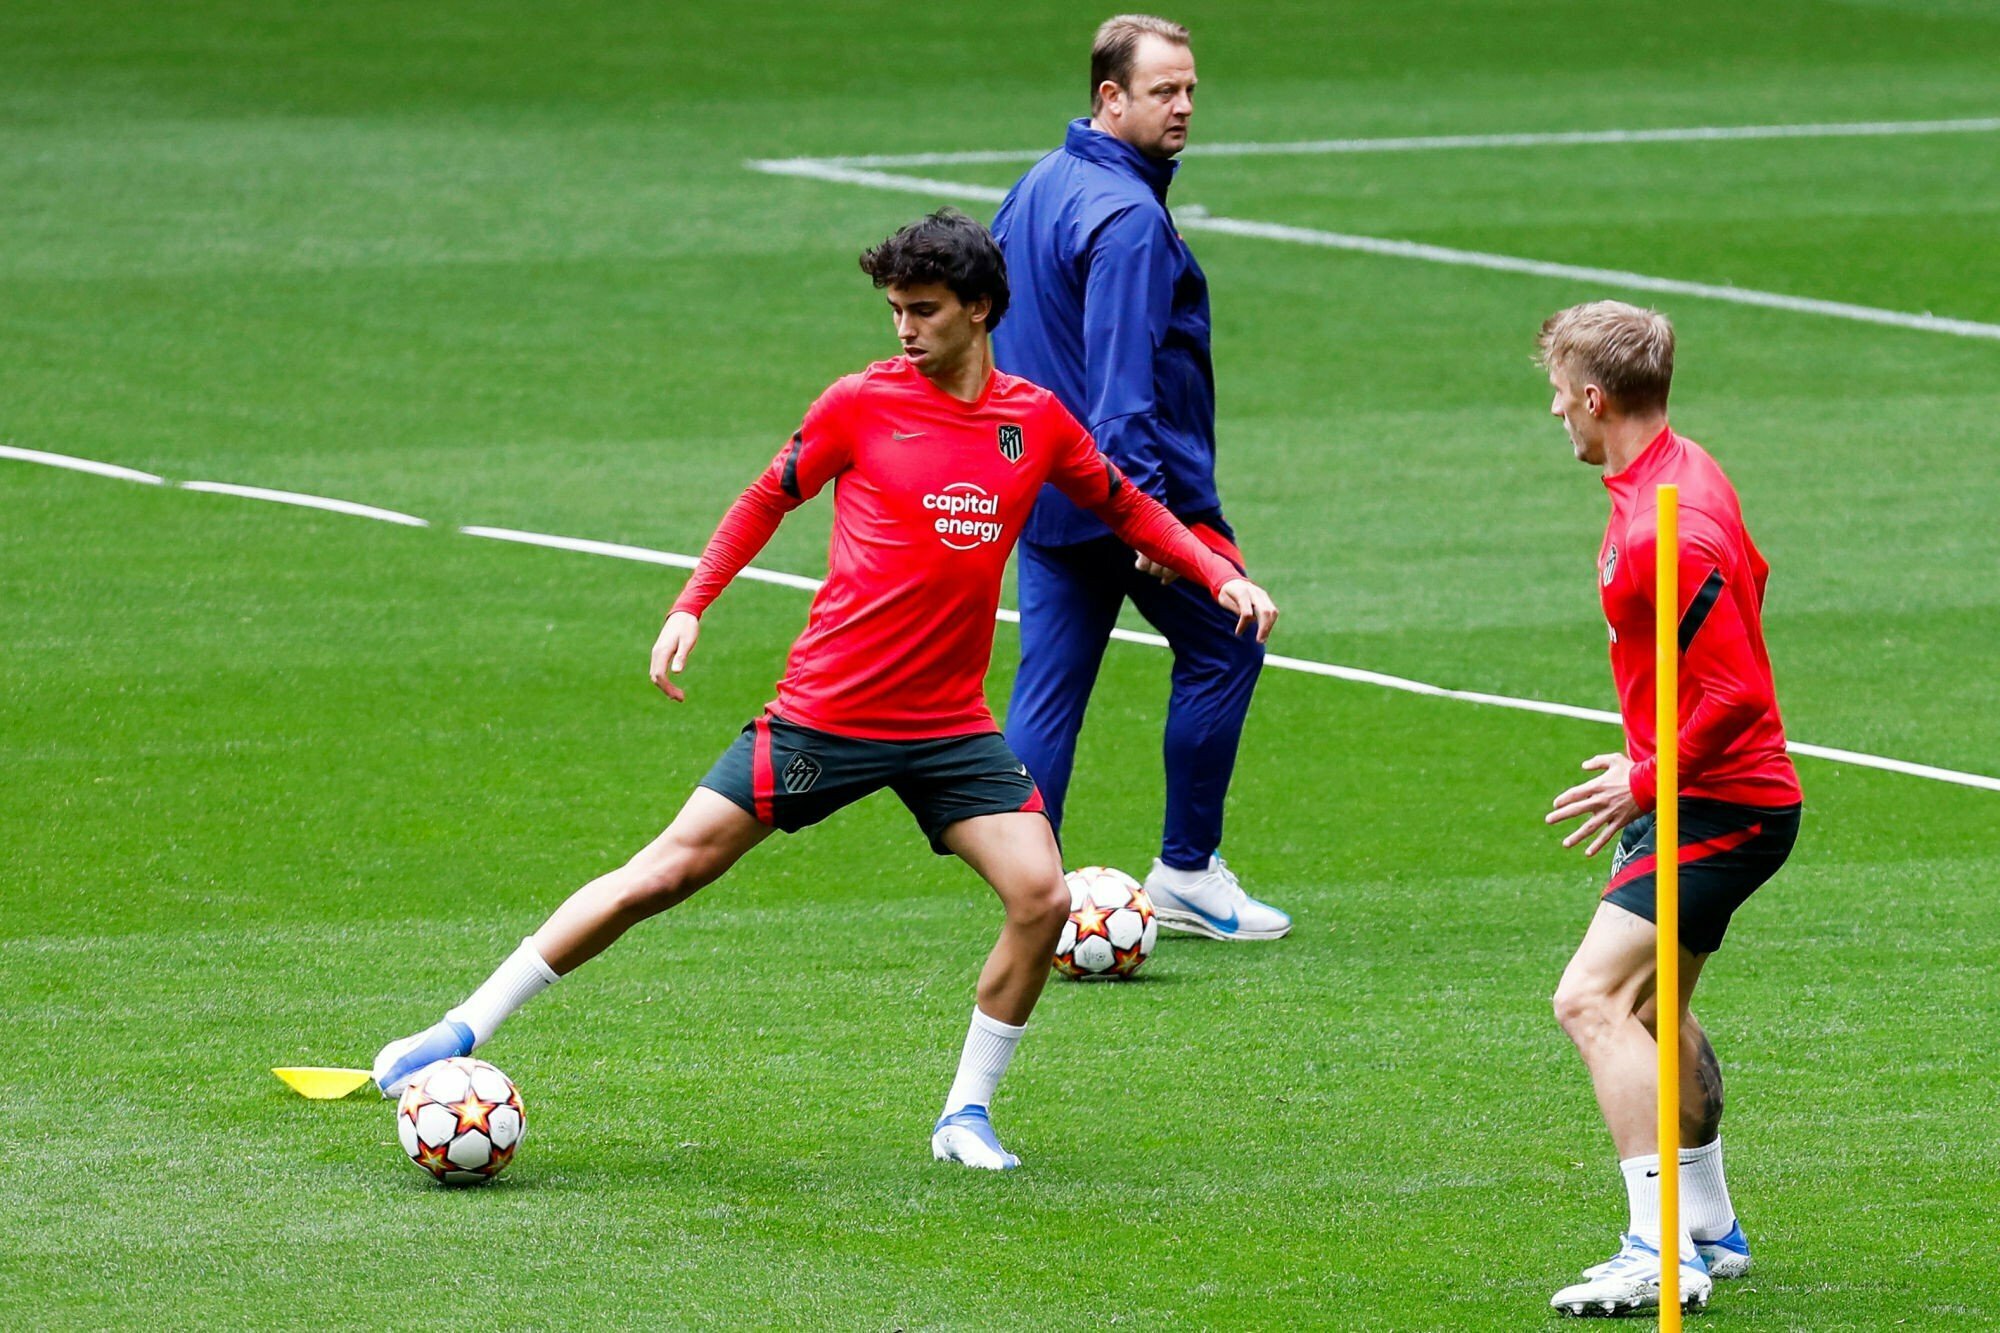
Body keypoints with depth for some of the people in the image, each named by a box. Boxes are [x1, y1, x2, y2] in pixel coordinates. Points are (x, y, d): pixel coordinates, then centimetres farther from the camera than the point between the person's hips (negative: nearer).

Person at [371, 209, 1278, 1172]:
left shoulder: (1036, 422, 3)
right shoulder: (860, 405, -5)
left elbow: (1127, 510, 20)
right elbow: (767, 499, 9)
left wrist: (1221, 575, 6)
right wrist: (691, 605, -1)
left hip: (950, 727, 3)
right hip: (825, 711, -3)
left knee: (1041, 895, -14)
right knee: (663, 875, -5)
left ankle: (967, 1115, 3)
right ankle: (465, 1031, 3)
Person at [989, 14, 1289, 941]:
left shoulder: (1032, 193, 12)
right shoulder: (1127, 216, -18)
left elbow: (998, 329, 20)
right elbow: (1120, 372, -26)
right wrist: (1146, 501, -29)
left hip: (1044, 490, 8)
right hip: (1128, 486, -8)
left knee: (1047, 685, 6)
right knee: (1222, 651, 8)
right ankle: (1186, 872, 11)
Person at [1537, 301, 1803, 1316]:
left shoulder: (1664, 535, -25)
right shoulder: (1684, 469, 7)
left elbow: (1739, 693, -29)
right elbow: (1750, 578, 23)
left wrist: (1647, 782, -18)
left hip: (1720, 807, -11)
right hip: (1720, 796, 11)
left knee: (1593, 1002, -22)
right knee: (1653, 1009, 25)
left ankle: (1662, 1254, -28)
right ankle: (1711, 1231, 40)